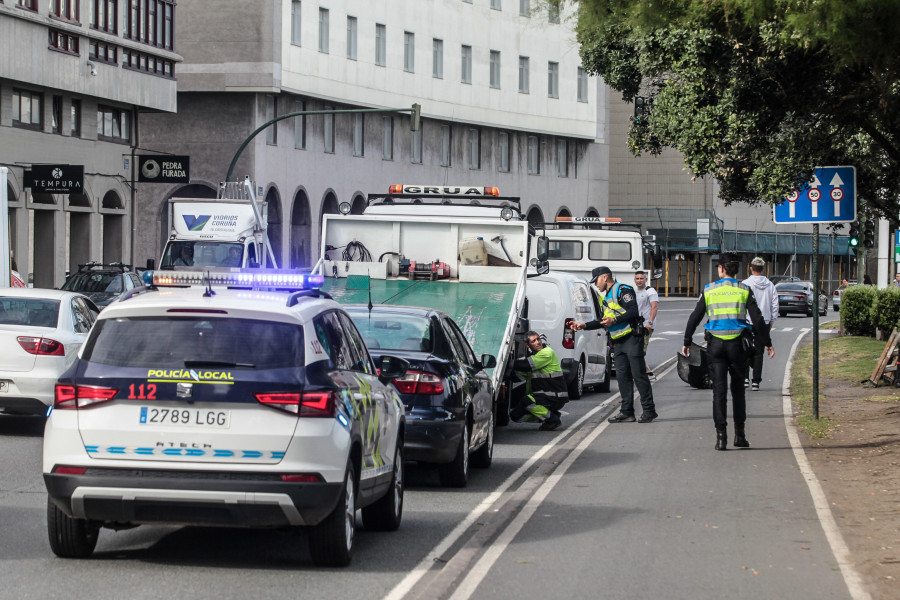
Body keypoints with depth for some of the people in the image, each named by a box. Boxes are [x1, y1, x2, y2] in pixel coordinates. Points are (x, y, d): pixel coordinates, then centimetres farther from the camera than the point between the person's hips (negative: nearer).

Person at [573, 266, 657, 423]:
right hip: (619, 343, 10)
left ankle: (649, 410, -6)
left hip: (632, 339, -10)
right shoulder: (607, 297, 24)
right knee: (622, 376, 5)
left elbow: (634, 312, -18)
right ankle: (627, 412, 7)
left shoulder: (623, 290, -7)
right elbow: (604, 322, 31)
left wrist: (615, 320, -25)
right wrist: (584, 326, 23)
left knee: (638, 374, -9)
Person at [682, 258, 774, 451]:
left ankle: (721, 436, -7)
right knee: (738, 389, 12)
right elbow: (757, 319, -1)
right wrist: (767, 343, 5)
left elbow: (694, 318, 3)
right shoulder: (744, 291, 2)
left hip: (715, 344, 0)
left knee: (719, 390, 0)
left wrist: (687, 342, 11)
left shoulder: (709, 290, 3)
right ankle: (739, 435, 12)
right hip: (737, 344, 0)